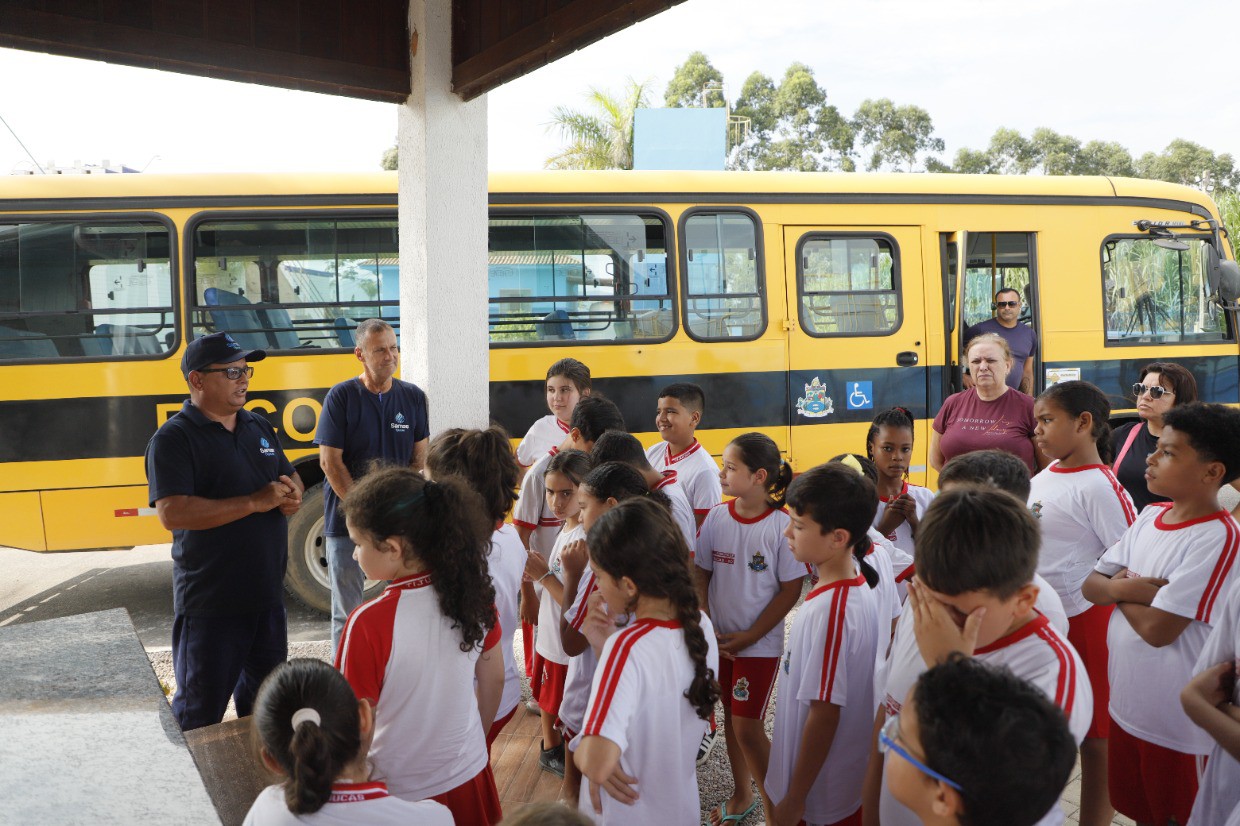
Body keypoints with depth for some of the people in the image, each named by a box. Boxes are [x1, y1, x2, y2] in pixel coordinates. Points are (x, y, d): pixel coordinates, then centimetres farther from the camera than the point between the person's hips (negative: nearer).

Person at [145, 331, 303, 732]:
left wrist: (292, 496, -6)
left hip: (268, 593, 7)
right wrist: (254, 502, -24)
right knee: (201, 712, 5)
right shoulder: (173, 438, -12)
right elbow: (171, 513, -24)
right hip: (210, 604, -7)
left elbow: (290, 476, 20)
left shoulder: (259, 426, 10)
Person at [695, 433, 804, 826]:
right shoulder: (717, 517, -6)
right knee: (731, 717, 17)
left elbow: (790, 590, -13)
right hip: (719, 639, 5)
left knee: (748, 727, -3)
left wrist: (748, 637, -14)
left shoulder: (781, 525, -18)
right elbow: (701, 574, 3)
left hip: (760, 643, -5)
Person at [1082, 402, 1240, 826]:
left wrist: (1120, 588, -7)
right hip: (1125, 704, 7)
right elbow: (1092, 586, 3)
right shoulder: (1150, 516, 1)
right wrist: (1125, 588, -18)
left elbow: (1157, 628, -25)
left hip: (1178, 725, -7)